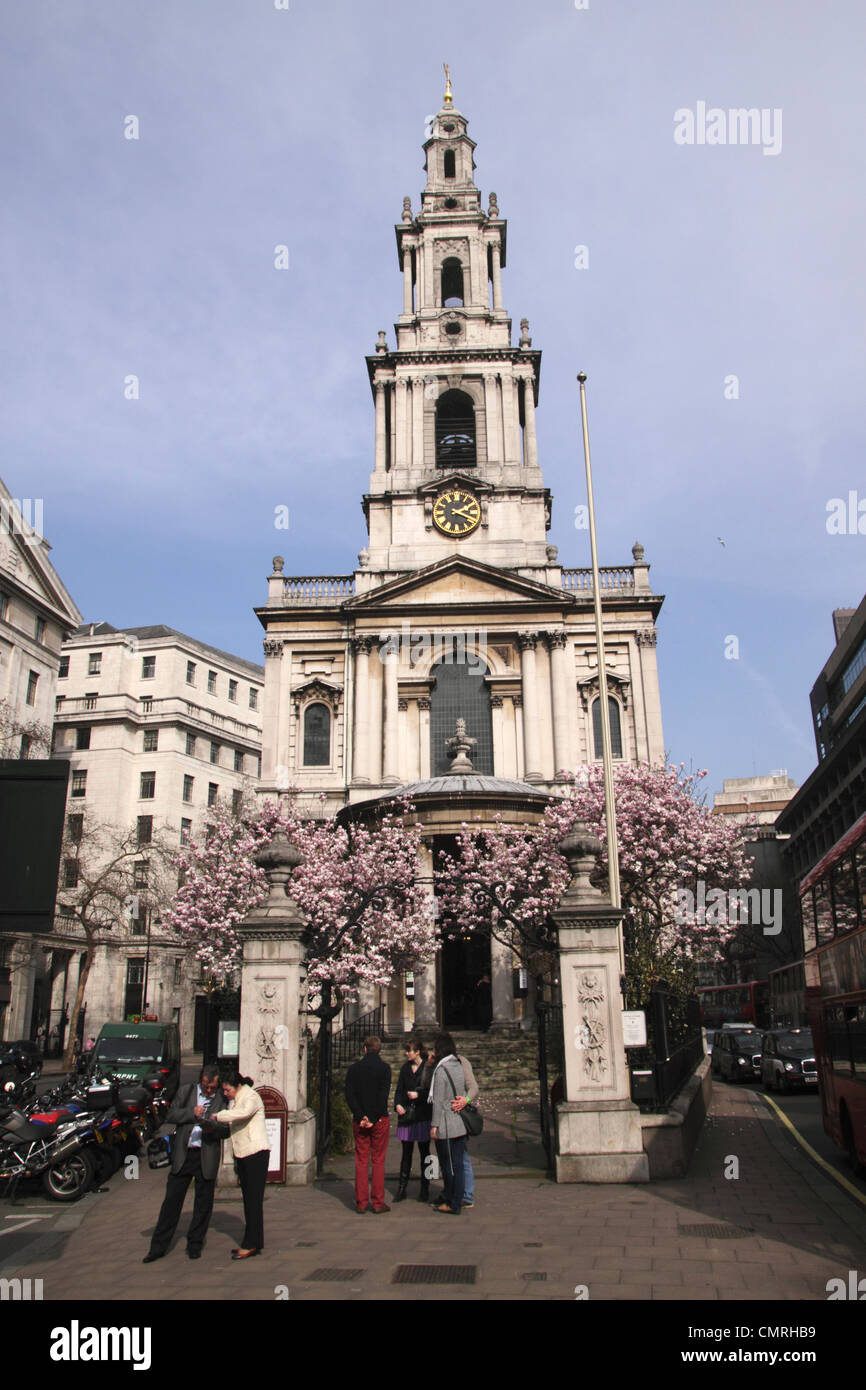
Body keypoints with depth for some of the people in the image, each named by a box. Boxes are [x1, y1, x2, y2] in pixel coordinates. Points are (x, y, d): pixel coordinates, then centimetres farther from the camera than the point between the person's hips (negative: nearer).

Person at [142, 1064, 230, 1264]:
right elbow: (171, 1116, 1)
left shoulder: (222, 1099, 0)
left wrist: (213, 1128, -19)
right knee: (172, 1200, 4)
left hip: (207, 1156, -1)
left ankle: (194, 1244, 22)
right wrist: (192, 1113, -15)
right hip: (183, 1154, 1)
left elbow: (227, 1130, 1)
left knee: (204, 1203, 6)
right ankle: (158, 1246, 14)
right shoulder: (185, 1091, 5)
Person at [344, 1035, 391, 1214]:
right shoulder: (384, 1068, -5)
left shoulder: (354, 1068, 3)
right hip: (380, 1119, -2)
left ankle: (361, 1203, 9)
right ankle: (378, 1203, 6)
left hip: (359, 1121, 2)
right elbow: (383, 1094, -12)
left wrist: (361, 1117, -6)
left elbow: (349, 1095, -3)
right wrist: (373, 1118, -9)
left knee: (361, 1162, 7)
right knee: (378, 1161, 5)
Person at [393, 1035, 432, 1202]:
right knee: (406, 1152, 7)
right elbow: (399, 1089, 12)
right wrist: (397, 1104, -4)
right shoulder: (405, 1068, 9)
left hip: (422, 1115, -4)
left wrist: (418, 1095, -16)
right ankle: (402, 1189, 12)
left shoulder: (428, 1068, -7)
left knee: (424, 1152, 6)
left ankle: (424, 1189, 15)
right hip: (406, 1114, 4)